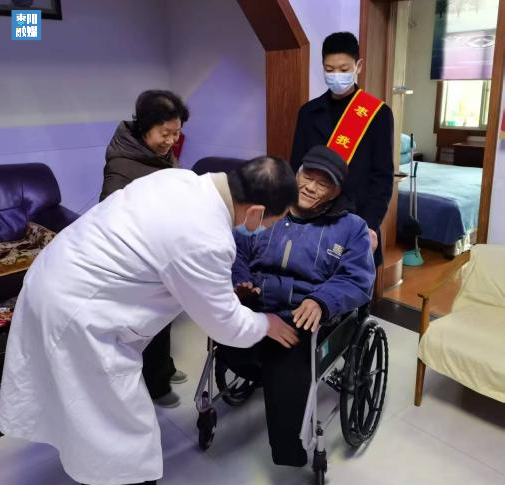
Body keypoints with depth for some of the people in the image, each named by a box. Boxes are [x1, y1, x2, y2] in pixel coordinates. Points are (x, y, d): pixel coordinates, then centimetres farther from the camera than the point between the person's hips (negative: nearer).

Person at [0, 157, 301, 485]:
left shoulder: (179, 178, -1)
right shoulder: (207, 242, -26)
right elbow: (225, 324, -11)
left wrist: (222, 286, 21)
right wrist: (266, 325, 9)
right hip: (74, 312, -9)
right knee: (123, 428, 7)